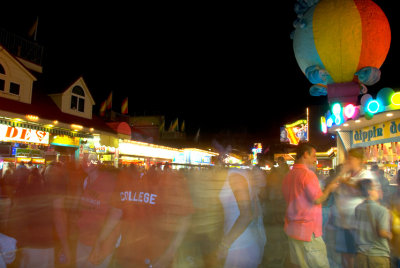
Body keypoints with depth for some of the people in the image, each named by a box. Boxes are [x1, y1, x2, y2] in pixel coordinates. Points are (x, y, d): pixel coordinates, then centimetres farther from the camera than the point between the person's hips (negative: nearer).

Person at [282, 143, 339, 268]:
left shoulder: (288, 176, 10)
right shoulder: (307, 174, -15)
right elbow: (318, 199, -16)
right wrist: (329, 188, 1)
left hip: (291, 229, 8)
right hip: (308, 231, -8)